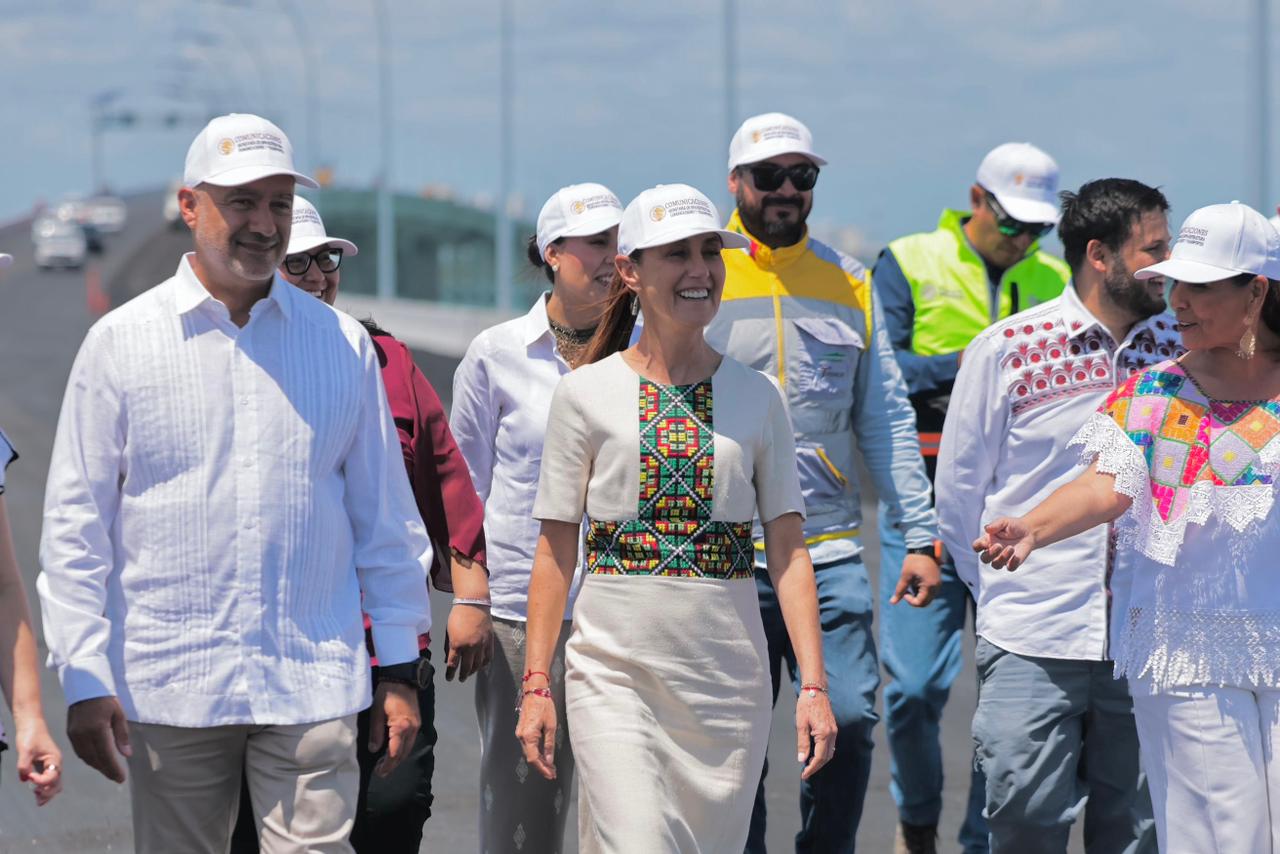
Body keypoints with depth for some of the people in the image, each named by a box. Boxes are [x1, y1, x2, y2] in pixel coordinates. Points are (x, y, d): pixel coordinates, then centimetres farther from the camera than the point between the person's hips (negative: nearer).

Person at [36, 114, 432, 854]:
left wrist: (401, 670, 9)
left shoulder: (342, 344, 8)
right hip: (168, 690, 0)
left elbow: (385, 517, 12)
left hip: (313, 685, 1)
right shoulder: (121, 342, 2)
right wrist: (84, 681, -5)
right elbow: (75, 527, 2)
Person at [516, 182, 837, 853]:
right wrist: (535, 686, -1)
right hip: (615, 669, -2)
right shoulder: (585, 394, 1)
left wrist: (813, 685, -4)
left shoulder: (756, 396, 6)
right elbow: (555, 551, 3)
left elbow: (788, 551, 4)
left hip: (728, 672, 2)